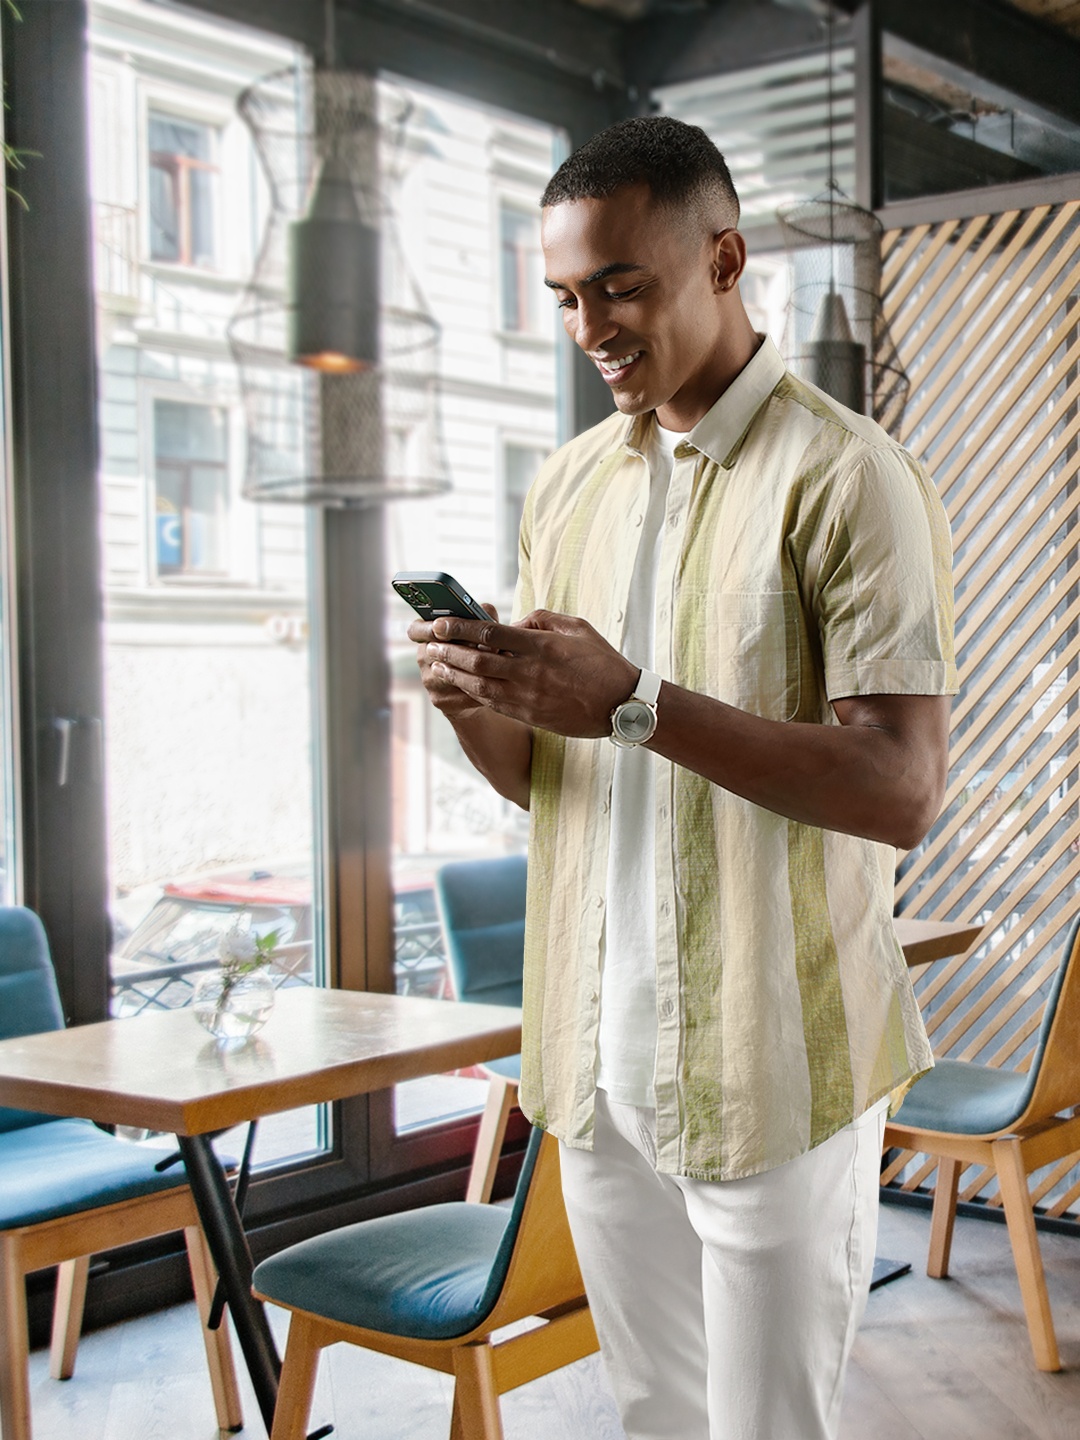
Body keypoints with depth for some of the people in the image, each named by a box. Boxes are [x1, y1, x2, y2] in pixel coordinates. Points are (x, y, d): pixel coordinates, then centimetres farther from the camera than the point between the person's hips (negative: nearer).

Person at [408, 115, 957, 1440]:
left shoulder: (844, 476, -10)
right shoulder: (567, 489, 11)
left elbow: (901, 793, -18)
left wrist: (633, 704, -24)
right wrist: (476, 703, -9)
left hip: (771, 1065, -6)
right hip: (597, 1053, 6)